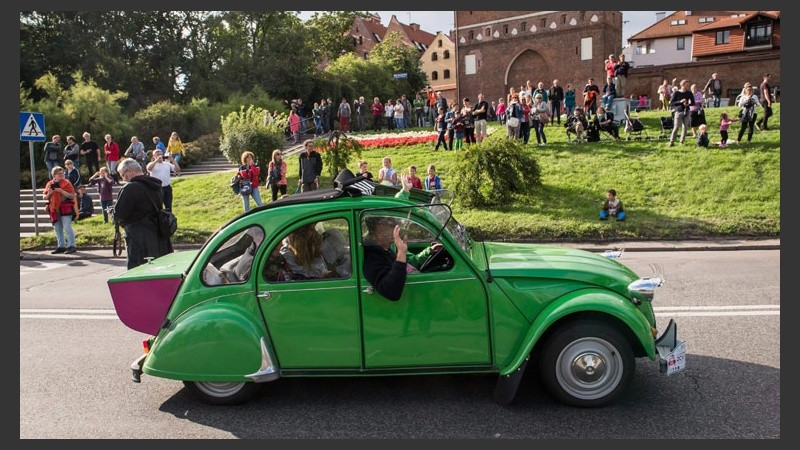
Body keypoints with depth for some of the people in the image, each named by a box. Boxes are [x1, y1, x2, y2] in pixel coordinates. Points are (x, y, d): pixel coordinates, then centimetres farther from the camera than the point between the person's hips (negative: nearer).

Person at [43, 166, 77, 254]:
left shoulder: (66, 183, -2)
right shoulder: (50, 184, 11)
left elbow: (72, 196, -9)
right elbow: (45, 197, 15)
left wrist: (61, 191, -20)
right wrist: (49, 194, -7)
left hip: (65, 208, -6)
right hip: (54, 209, 6)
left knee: (67, 227, -12)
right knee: (57, 229, 10)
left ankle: (71, 246, -9)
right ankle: (61, 246, 18)